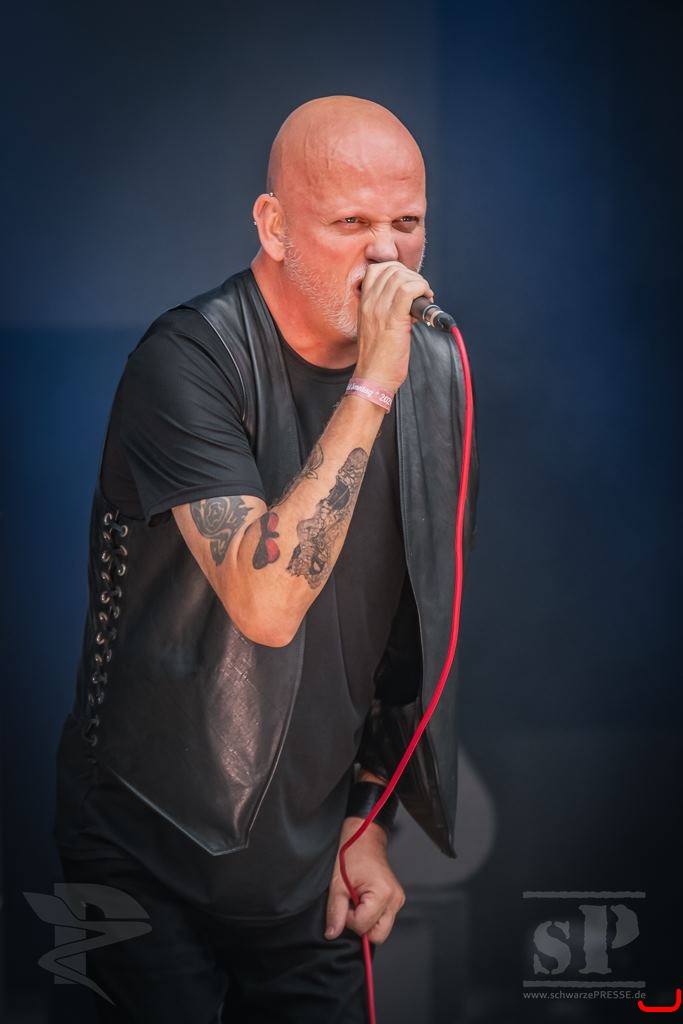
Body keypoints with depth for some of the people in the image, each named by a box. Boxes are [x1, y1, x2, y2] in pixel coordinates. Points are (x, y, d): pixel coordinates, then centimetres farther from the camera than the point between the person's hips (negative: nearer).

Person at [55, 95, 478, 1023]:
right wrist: (372, 386, -30)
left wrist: (367, 821, 9)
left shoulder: (435, 375, 1)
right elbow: (269, 603, -30)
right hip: (150, 861, -5)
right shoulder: (192, 359, -18)